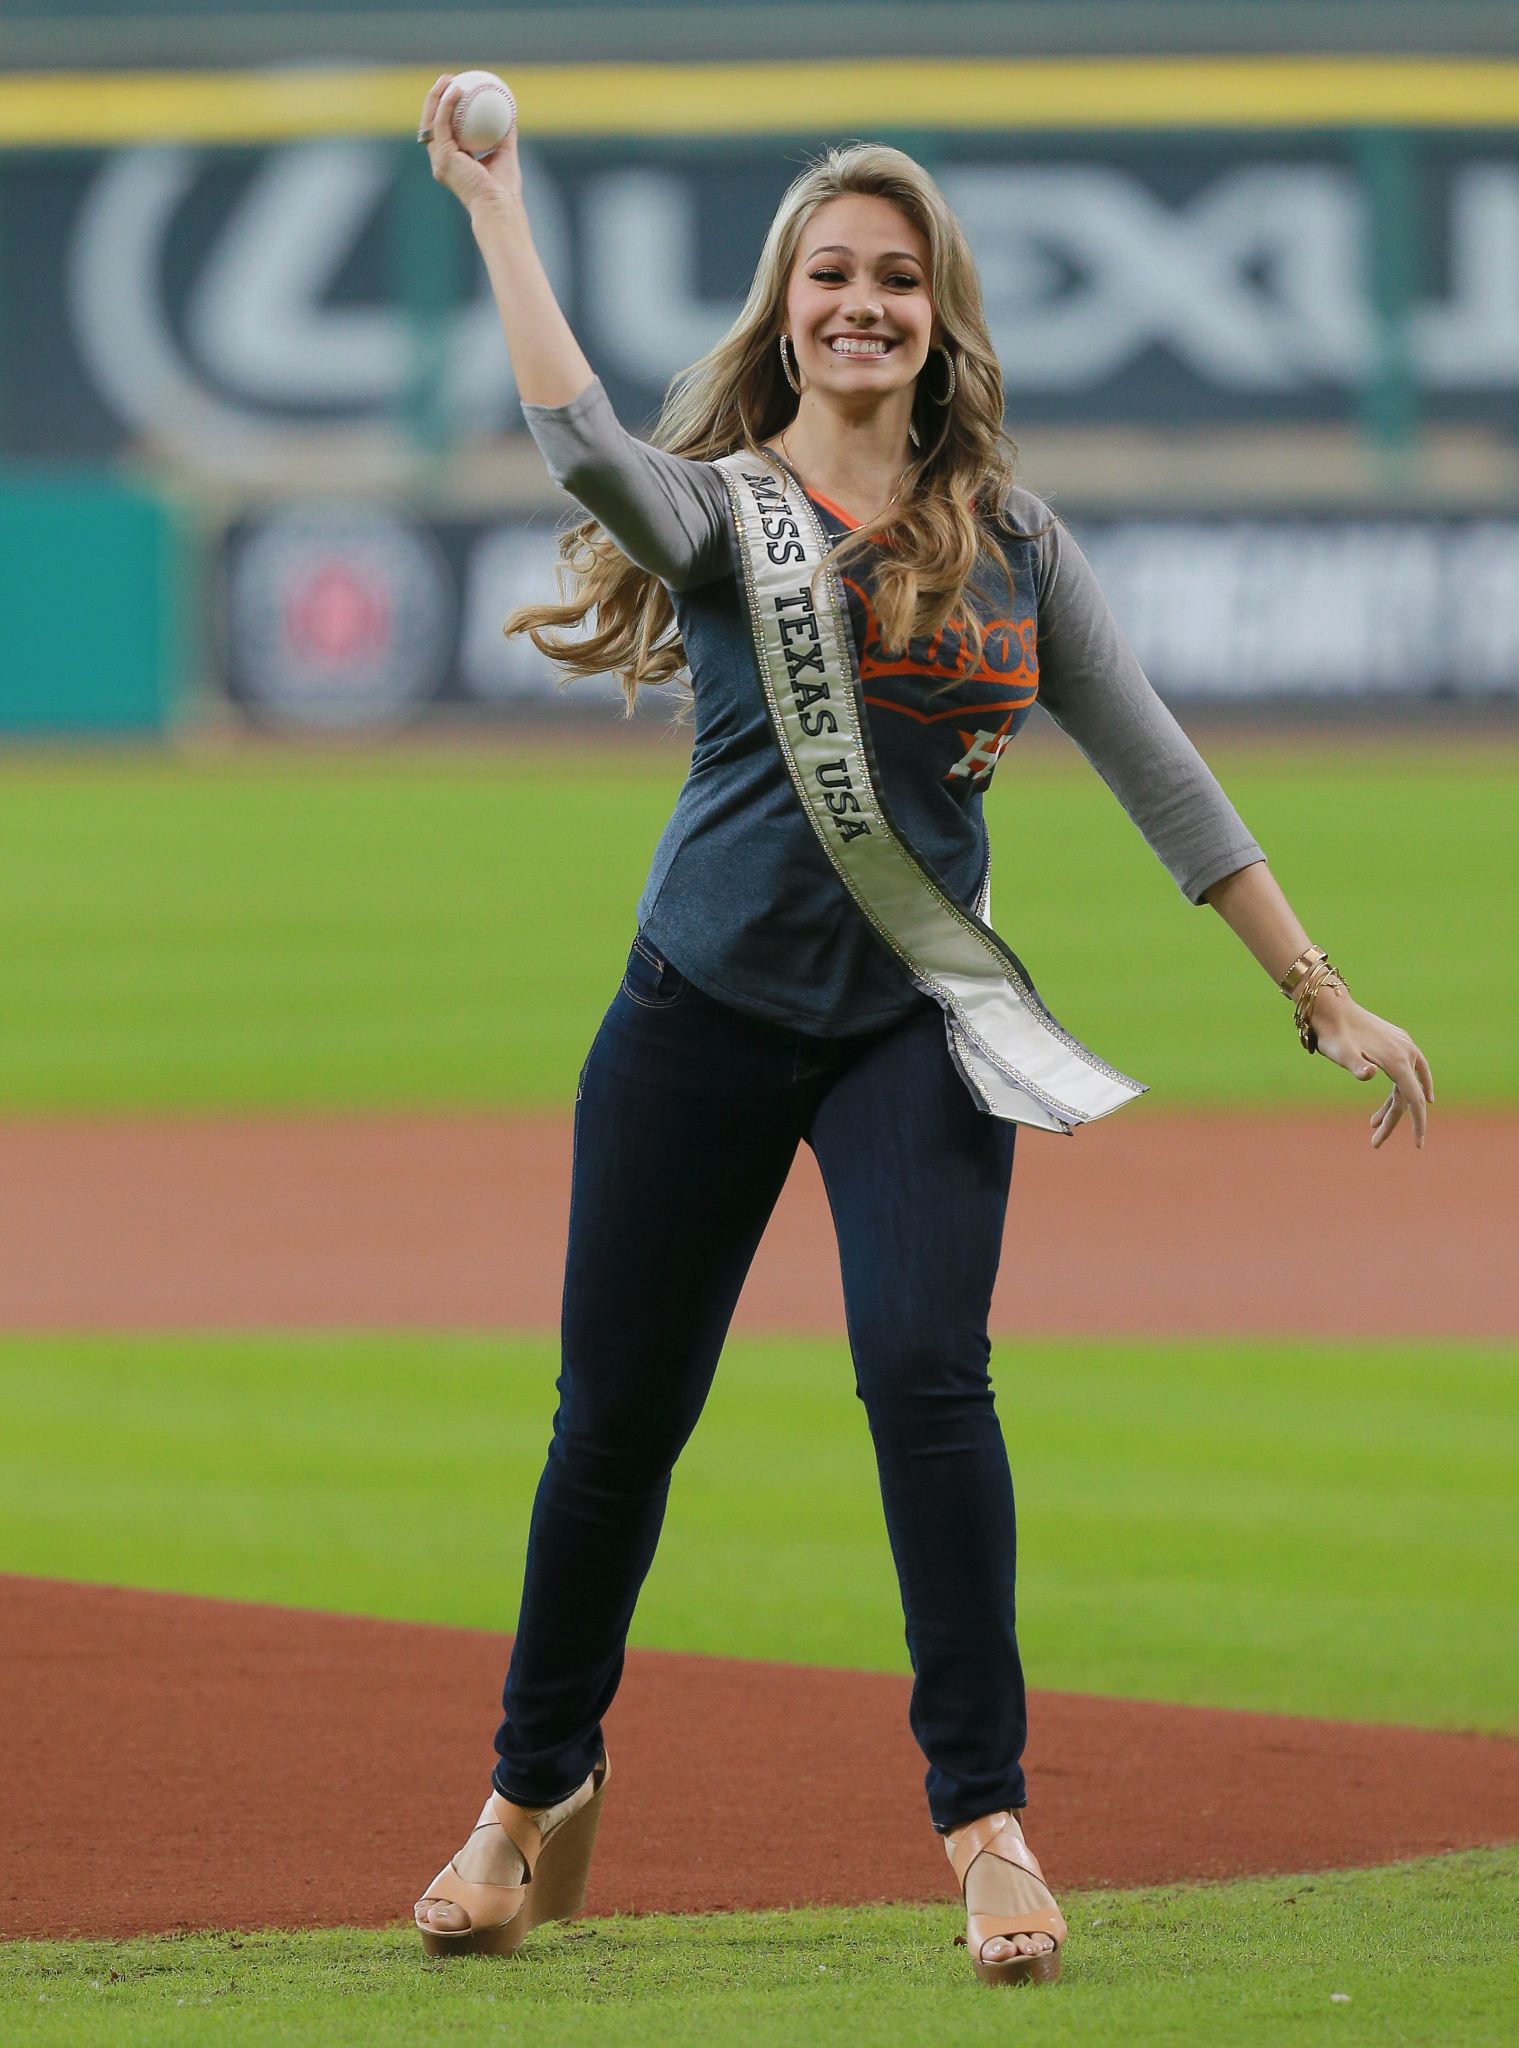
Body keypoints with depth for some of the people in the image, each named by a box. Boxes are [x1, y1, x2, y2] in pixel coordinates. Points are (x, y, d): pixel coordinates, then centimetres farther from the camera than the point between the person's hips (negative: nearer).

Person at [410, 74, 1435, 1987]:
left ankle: (984, 1812, -10)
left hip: (918, 1022, 1)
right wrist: (494, 205, -23)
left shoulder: (1012, 538, 6)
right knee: (617, 1415, 4)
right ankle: (536, 1793, 24)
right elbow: (583, 443, -27)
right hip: (706, 1016, -1)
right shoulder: (717, 508, -3)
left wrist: (1322, 995, 4)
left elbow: (1156, 769, 8)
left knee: (926, 1375, -17)